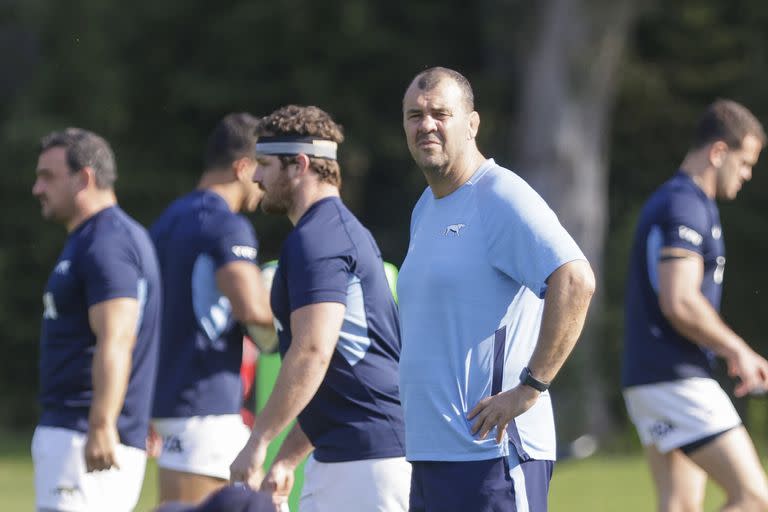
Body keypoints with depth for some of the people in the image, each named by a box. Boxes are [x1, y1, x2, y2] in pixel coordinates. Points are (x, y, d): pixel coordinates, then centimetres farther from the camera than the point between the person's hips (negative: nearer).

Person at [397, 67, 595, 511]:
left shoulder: (500, 199, -10)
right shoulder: (425, 210, 19)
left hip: (491, 453, -10)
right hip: (431, 454, 10)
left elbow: (577, 282, -22)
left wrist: (530, 387, -22)